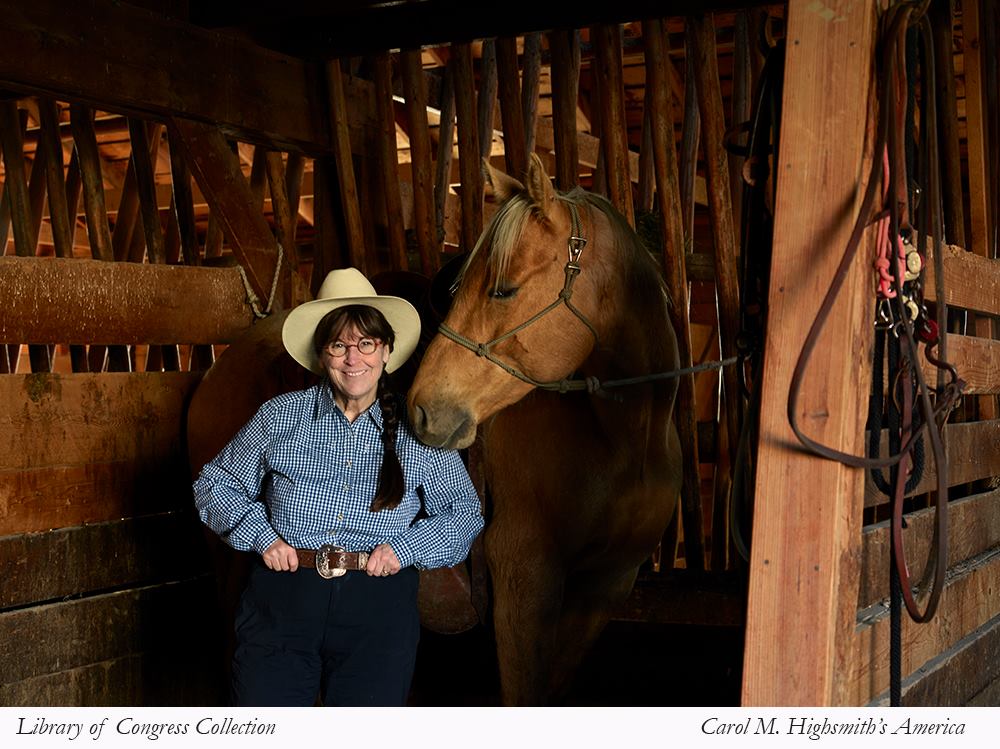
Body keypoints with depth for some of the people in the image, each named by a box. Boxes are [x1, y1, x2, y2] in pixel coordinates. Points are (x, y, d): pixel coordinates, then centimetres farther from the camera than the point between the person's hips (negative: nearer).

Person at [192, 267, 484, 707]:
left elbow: (465, 514, 8)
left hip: (380, 609, 0)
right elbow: (214, 484, 12)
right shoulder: (281, 417, 4)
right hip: (283, 600, 0)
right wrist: (261, 536, -4)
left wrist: (404, 547, -8)